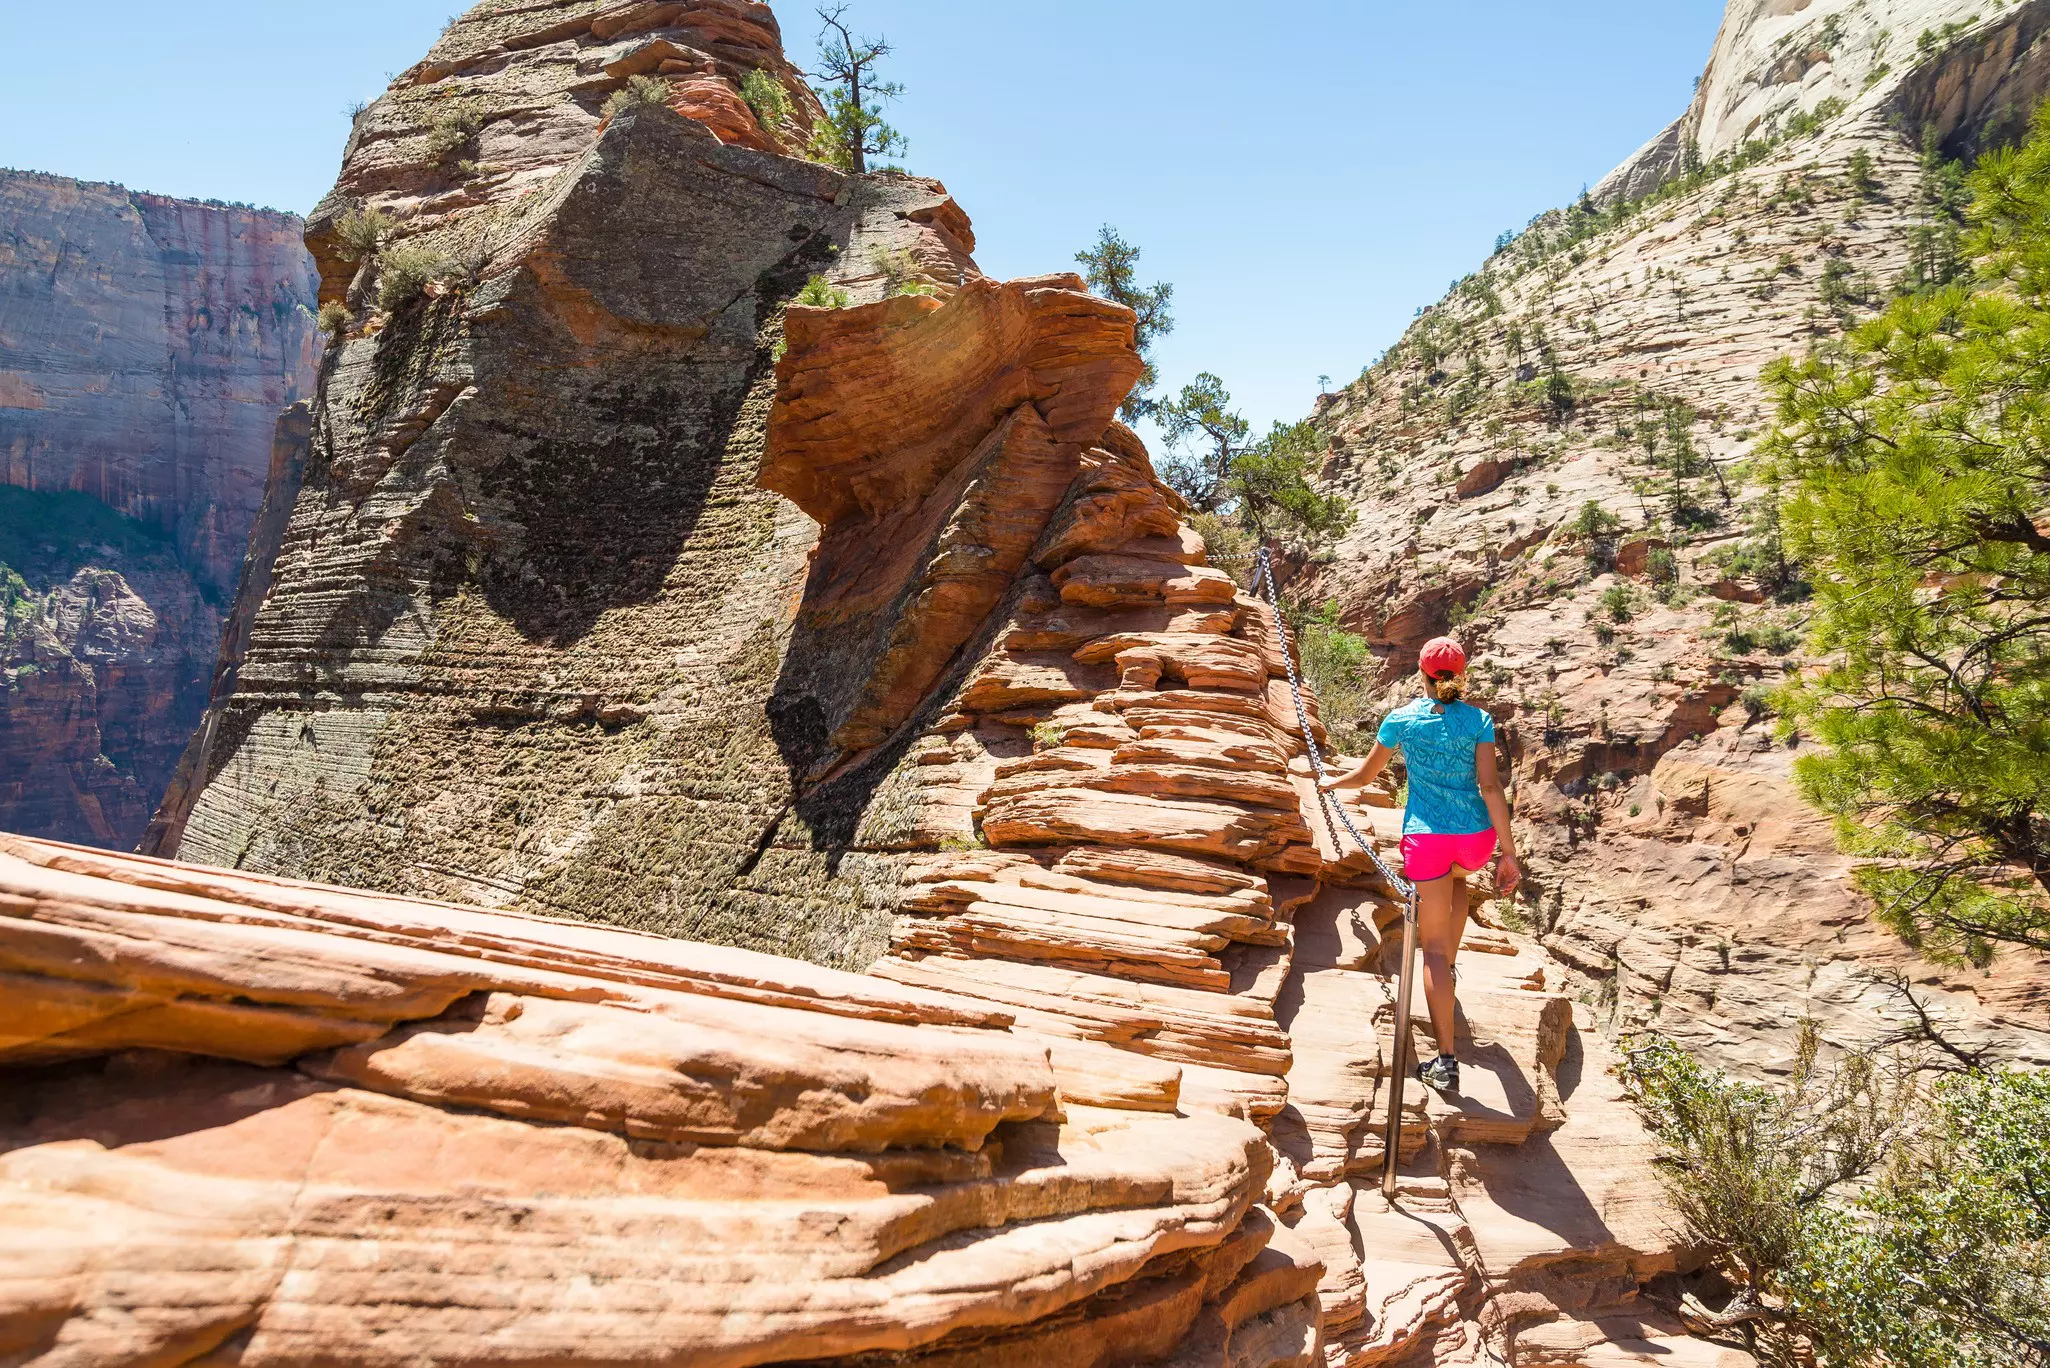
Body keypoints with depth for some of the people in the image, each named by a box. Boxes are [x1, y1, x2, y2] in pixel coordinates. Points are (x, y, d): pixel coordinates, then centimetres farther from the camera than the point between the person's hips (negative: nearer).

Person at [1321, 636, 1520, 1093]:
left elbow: (1364, 776, 13)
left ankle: (1447, 1059, -5)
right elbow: (1490, 786, -7)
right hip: (1476, 834, 2)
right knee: (1456, 878, 40)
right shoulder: (1478, 720, 0)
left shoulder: (1401, 719, 2)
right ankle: (1451, 960, 40)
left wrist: (1330, 783, 34)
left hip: (1426, 834, -2)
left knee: (1433, 945, 0)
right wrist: (1508, 853, -5)